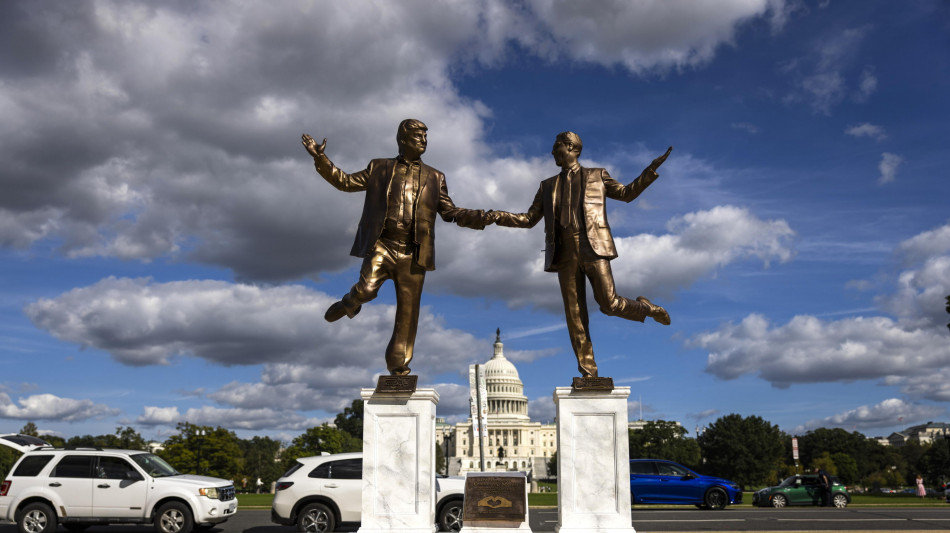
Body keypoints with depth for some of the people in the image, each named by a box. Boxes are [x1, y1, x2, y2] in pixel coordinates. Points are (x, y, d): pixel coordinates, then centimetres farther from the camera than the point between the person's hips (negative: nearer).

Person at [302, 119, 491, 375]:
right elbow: (346, 182, 14)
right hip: (381, 245, -1)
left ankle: (398, 364, 15)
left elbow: (451, 212, 15)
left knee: (408, 310, 2)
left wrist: (483, 217, 1)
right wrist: (320, 158, 4)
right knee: (366, 288, -22)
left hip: (412, 253, 2)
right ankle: (349, 304, 15)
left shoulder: (434, 178, 17)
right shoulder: (379, 168, 14)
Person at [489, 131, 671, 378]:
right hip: (565, 252, 3)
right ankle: (588, 372, 4)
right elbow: (529, 219, 19)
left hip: (593, 248, -3)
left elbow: (626, 194, 20)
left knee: (609, 304, -10)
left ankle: (645, 307, 22)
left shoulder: (597, 176, 14)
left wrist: (651, 171, 8)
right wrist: (499, 216, 4)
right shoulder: (548, 186, 21)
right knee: (574, 316, -1)